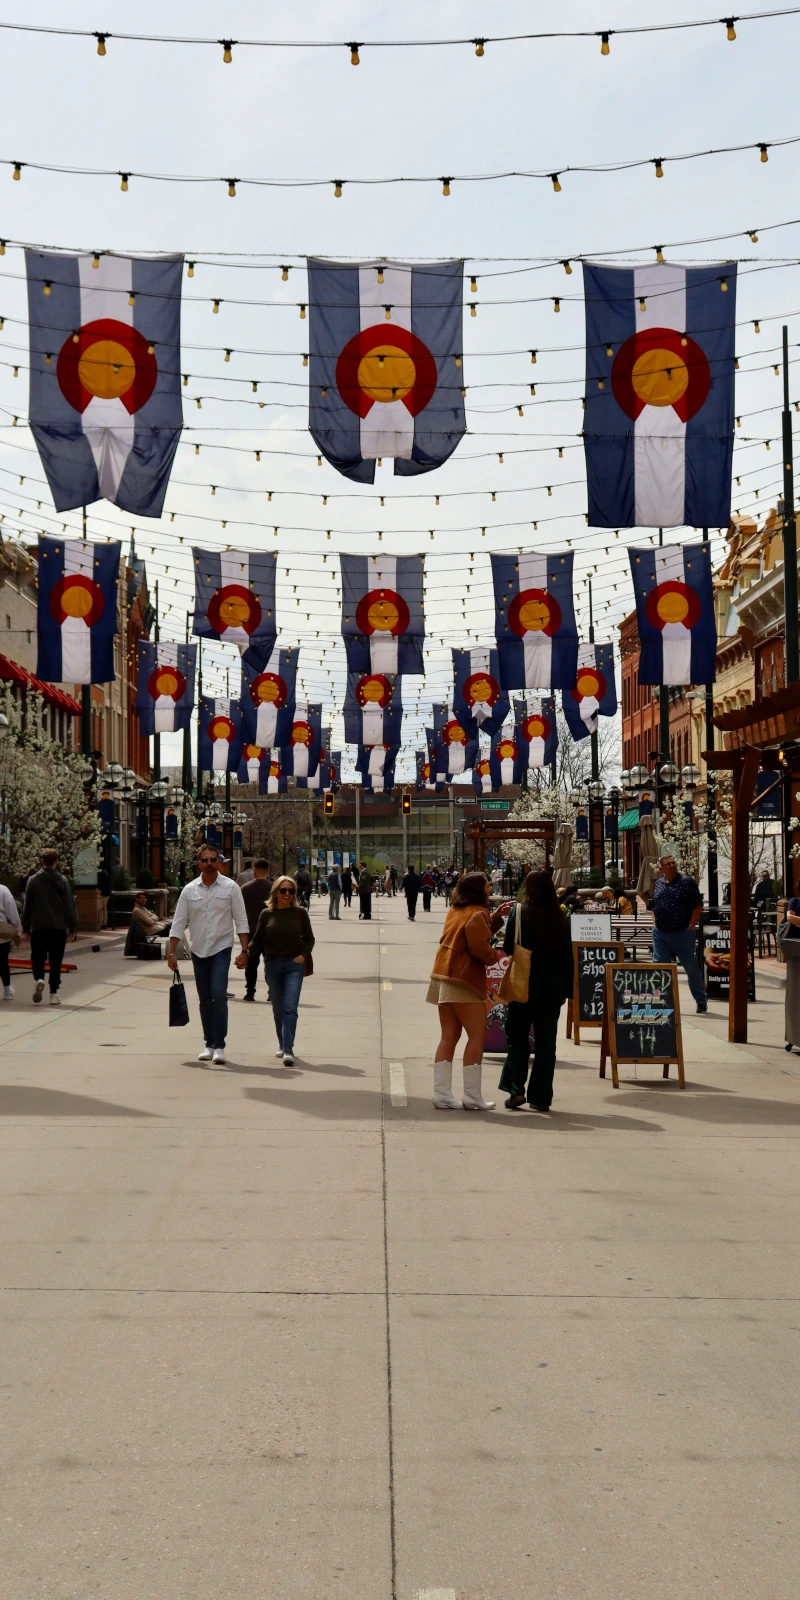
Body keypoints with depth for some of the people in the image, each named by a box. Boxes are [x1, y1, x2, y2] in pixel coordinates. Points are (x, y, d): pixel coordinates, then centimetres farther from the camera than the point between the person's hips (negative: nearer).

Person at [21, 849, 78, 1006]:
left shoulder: (33, 880, -1)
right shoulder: (62, 881, -2)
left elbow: (27, 906, 1)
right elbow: (70, 906, -1)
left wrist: (26, 927, 9)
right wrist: (72, 927, 5)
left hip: (38, 928, 0)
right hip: (58, 928, 0)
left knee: (38, 959, 8)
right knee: (55, 962, 7)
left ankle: (38, 979, -20)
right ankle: (54, 993, 5)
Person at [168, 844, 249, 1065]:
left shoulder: (230, 888, -3)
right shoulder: (189, 890, 3)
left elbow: (241, 921, -2)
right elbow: (178, 923, 4)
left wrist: (244, 951, -9)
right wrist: (172, 952, -3)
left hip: (221, 949, -3)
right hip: (198, 950, 3)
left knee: (218, 995, -16)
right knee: (205, 999, 9)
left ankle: (219, 1046, -12)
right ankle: (209, 1044, 20)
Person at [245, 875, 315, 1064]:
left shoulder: (300, 912, 1)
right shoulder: (267, 914, 3)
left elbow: (309, 939, 8)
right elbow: (257, 940, 7)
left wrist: (303, 955, -9)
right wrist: (245, 954, -8)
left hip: (294, 965, -2)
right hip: (273, 964, 2)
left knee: (290, 1007, -13)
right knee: (278, 1008, 11)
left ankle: (288, 1049, -18)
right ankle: (282, 1044, 27)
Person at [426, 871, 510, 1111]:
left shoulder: (456, 910, 13)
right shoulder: (477, 914, -13)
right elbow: (480, 948, -21)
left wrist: (495, 918, 14)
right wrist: (497, 954, -2)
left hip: (444, 977, 9)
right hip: (463, 981, -9)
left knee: (449, 1037, 10)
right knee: (477, 1036, -2)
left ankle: (441, 1094, 7)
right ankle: (472, 1097, -3)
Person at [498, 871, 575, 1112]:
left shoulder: (519, 912, -9)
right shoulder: (560, 918, 0)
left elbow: (508, 948, -8)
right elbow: (568, 957, 4)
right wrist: (566, 990, 11)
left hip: (525, 985, -2)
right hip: (553, 987, 2)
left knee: (517, 1036, 11)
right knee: (546, 1041, 8)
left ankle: (516, 1089, -1)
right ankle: (541, 1097, 9)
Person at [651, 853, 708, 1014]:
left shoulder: (687, 882, -4)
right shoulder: (658, 884, 11)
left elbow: (698, 906, -6)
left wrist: (691, 926, -10)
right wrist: (656, 923, 10)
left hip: (682, 933, -4)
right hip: (660, 934, 5)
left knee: (692, 968, 3)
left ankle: (701, 1001, 16)